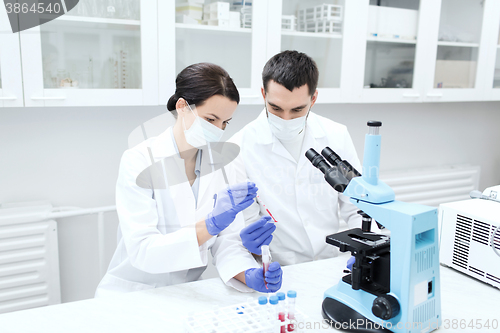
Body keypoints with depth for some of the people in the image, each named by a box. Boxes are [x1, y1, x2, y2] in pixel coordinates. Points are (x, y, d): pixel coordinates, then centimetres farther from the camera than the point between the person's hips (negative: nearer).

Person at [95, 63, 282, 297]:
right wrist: (211, 224, -33)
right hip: (131, 294, -3)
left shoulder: (220, 162, 0)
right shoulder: (139, 161, -14)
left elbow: (227, 240, -2)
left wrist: (250, 275, -21)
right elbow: (142, 252, -22)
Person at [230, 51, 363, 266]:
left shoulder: (337, 136, 0)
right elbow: (242, 222, -5)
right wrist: (249, 241, -27)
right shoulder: (239, 148, -10)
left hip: (332, 266, 4)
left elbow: (356, 209, 6)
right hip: (277, 272, -3)